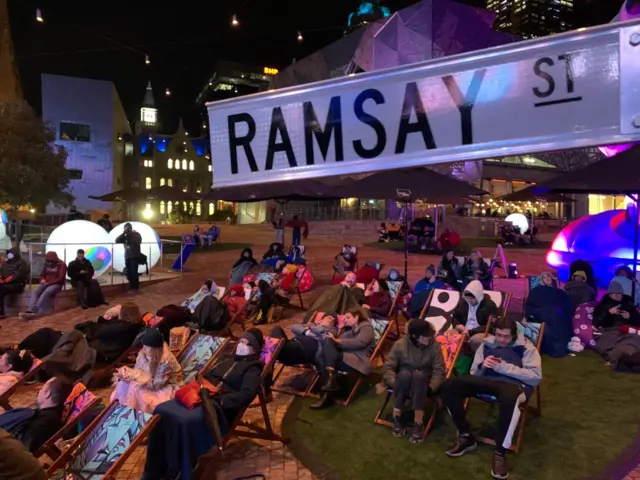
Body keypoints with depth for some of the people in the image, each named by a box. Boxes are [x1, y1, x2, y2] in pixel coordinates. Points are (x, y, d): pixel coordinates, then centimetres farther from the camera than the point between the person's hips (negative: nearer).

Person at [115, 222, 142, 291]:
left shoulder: (136, 234, 4)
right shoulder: (125, 236, 15)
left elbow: (138, 242, -15)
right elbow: (117, 241, 1)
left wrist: (131, 234, -10)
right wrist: (123, 233, -5)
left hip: (135, 256, -4)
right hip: (127, 256, 5)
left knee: (134, 272, -10)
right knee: (128, 273, 3)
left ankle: (135, 287, -3)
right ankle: (131, 286, 15)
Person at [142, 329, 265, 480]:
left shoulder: (252, 368, 4)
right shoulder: (226, 359, 27)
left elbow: (247, 394, -13)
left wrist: (220, 400, -21)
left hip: (219, 406, -7)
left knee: (186, 421, -34)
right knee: (161, 411, -16)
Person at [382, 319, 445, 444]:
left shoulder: (434, 346, -11)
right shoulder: (400, 344, -12)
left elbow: (439, 371, -14)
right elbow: (387, 367, -11)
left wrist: (430, 387, -28)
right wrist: (395, 383, -26)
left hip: (422, 382, 0)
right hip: (403, 380, 0)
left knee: (418, 375, -36)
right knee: (404, 374, -36)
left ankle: (418, 423, -34)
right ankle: (396, 417, -22)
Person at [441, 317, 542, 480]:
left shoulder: (526, 348, 8)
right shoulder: (487, 344, 19)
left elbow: (536, 376, -5)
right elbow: (474, 373, 21)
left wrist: (504, 367, -12)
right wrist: (482, 365, -4)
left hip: (514, 384, -4)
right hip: (487, 380, 5)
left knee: (509, 397, -45)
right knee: (449, 386, -20)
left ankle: (500, 452, -25)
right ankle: (466, 437, -5)